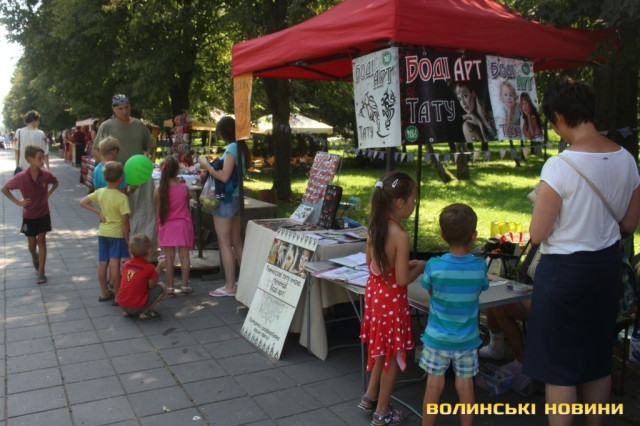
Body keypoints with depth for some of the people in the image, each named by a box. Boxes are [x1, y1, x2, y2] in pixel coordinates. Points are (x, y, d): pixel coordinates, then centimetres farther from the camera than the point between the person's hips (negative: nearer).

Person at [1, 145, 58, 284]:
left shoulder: (46, 175, -15)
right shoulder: (21, 177, -20)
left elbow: (55, 182, 8)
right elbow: (4, 189, -6)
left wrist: (48, 194, -3)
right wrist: (18, 202, -10)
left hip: (43, 214, 0)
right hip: (29, 216, 0)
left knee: (41, 240, -1)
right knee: (32, 244, 13)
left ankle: (41, 273, 3)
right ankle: (35, 260, 45)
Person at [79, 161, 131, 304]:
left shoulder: (100, 192, -2)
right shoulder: (122, 197, -18)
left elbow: (82, 202, 4)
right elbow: (125, 220, -18)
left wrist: (98, 212, 4)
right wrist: (127, 238, -8)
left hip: (102, 232, 5)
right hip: (117, 233, -5)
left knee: (102, 263, 11)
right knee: (114, 264, -3)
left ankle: (105, 293, 23)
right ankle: (117, 296, 4)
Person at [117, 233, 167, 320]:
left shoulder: (126, 264, 5)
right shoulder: (149, 268, -12)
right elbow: (151, 286, -4)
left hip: (121, 304, 6)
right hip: (137, 306, -6)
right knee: (162, 287, 6)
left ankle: (126, 312, 16)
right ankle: (144, 312, -1)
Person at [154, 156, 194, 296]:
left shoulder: (159, 189, -9)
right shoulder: (184, 188, -8)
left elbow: (156, 206, 2)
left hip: (166, 226, 0)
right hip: (182, 224, 0)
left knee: (169, 257, 5)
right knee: (184, 255, 6)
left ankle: (170, 287, 9)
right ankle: (184, 285, 9)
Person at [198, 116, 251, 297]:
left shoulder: (231, 149, -17)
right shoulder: (242, 148, 9)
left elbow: (224, 177, -23)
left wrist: (206, 165, -12)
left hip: (226, 200, -9)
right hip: (237, 198, 9)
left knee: (224, 243, -2)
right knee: (236, 242, 16)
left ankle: (229, 286, 3)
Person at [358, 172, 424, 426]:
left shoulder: (375, 227, -1)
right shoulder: (400, 236, -25)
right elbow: (402, 280, -22)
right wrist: (420, 267, -3)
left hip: (374, 292, 8)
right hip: (392, 299, -8)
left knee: (382, 349, 25)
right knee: (393, 355, 10)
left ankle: (370, 396, 37)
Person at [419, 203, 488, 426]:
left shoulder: (434, 265, -18)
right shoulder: (480, 266, -13)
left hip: (437, 338, -1)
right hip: (467, 339, 1)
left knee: (434, 384, 10)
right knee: (465, 385, 14)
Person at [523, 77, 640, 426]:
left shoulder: (559, 166, -21)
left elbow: (537, 234, -18)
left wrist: (549, 209, 2)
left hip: (564, 270, -7)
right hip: (607, 266, 7)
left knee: (559, 365, 6)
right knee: (598, 357, 21)